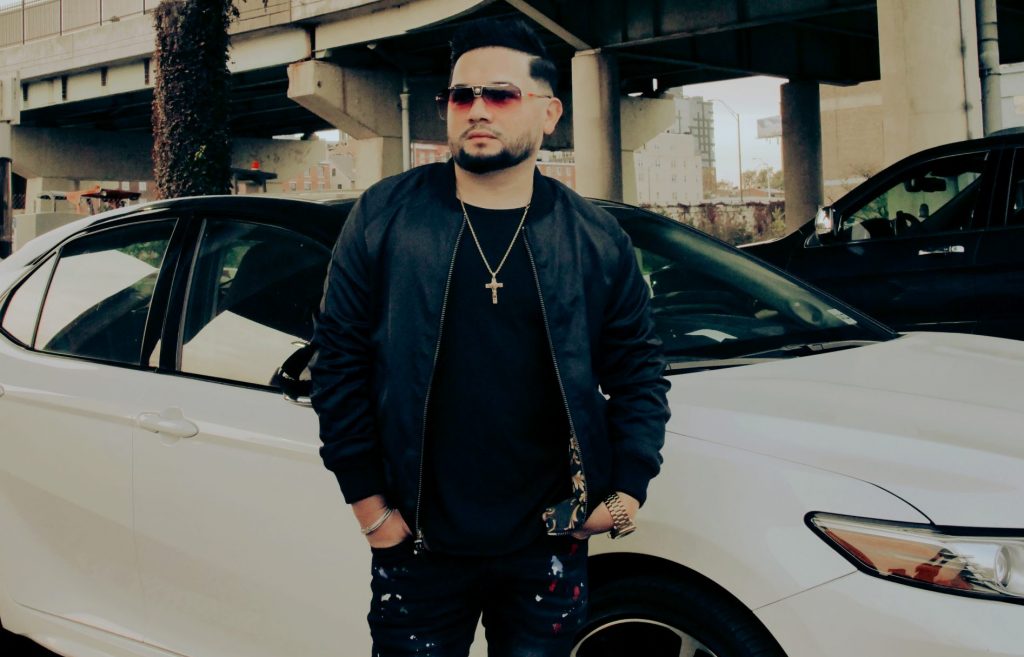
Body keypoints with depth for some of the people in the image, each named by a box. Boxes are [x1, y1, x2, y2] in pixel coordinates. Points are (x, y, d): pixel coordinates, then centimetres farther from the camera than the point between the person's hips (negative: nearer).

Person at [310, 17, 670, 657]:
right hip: (419, 547, -1)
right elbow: (339, 358, -1)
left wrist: (629, 488, -1)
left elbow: (639, 365, 8)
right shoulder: (385, 216, -2)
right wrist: (366, 497, -5)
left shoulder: (595, 238, 2)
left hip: (549, 547, 1)